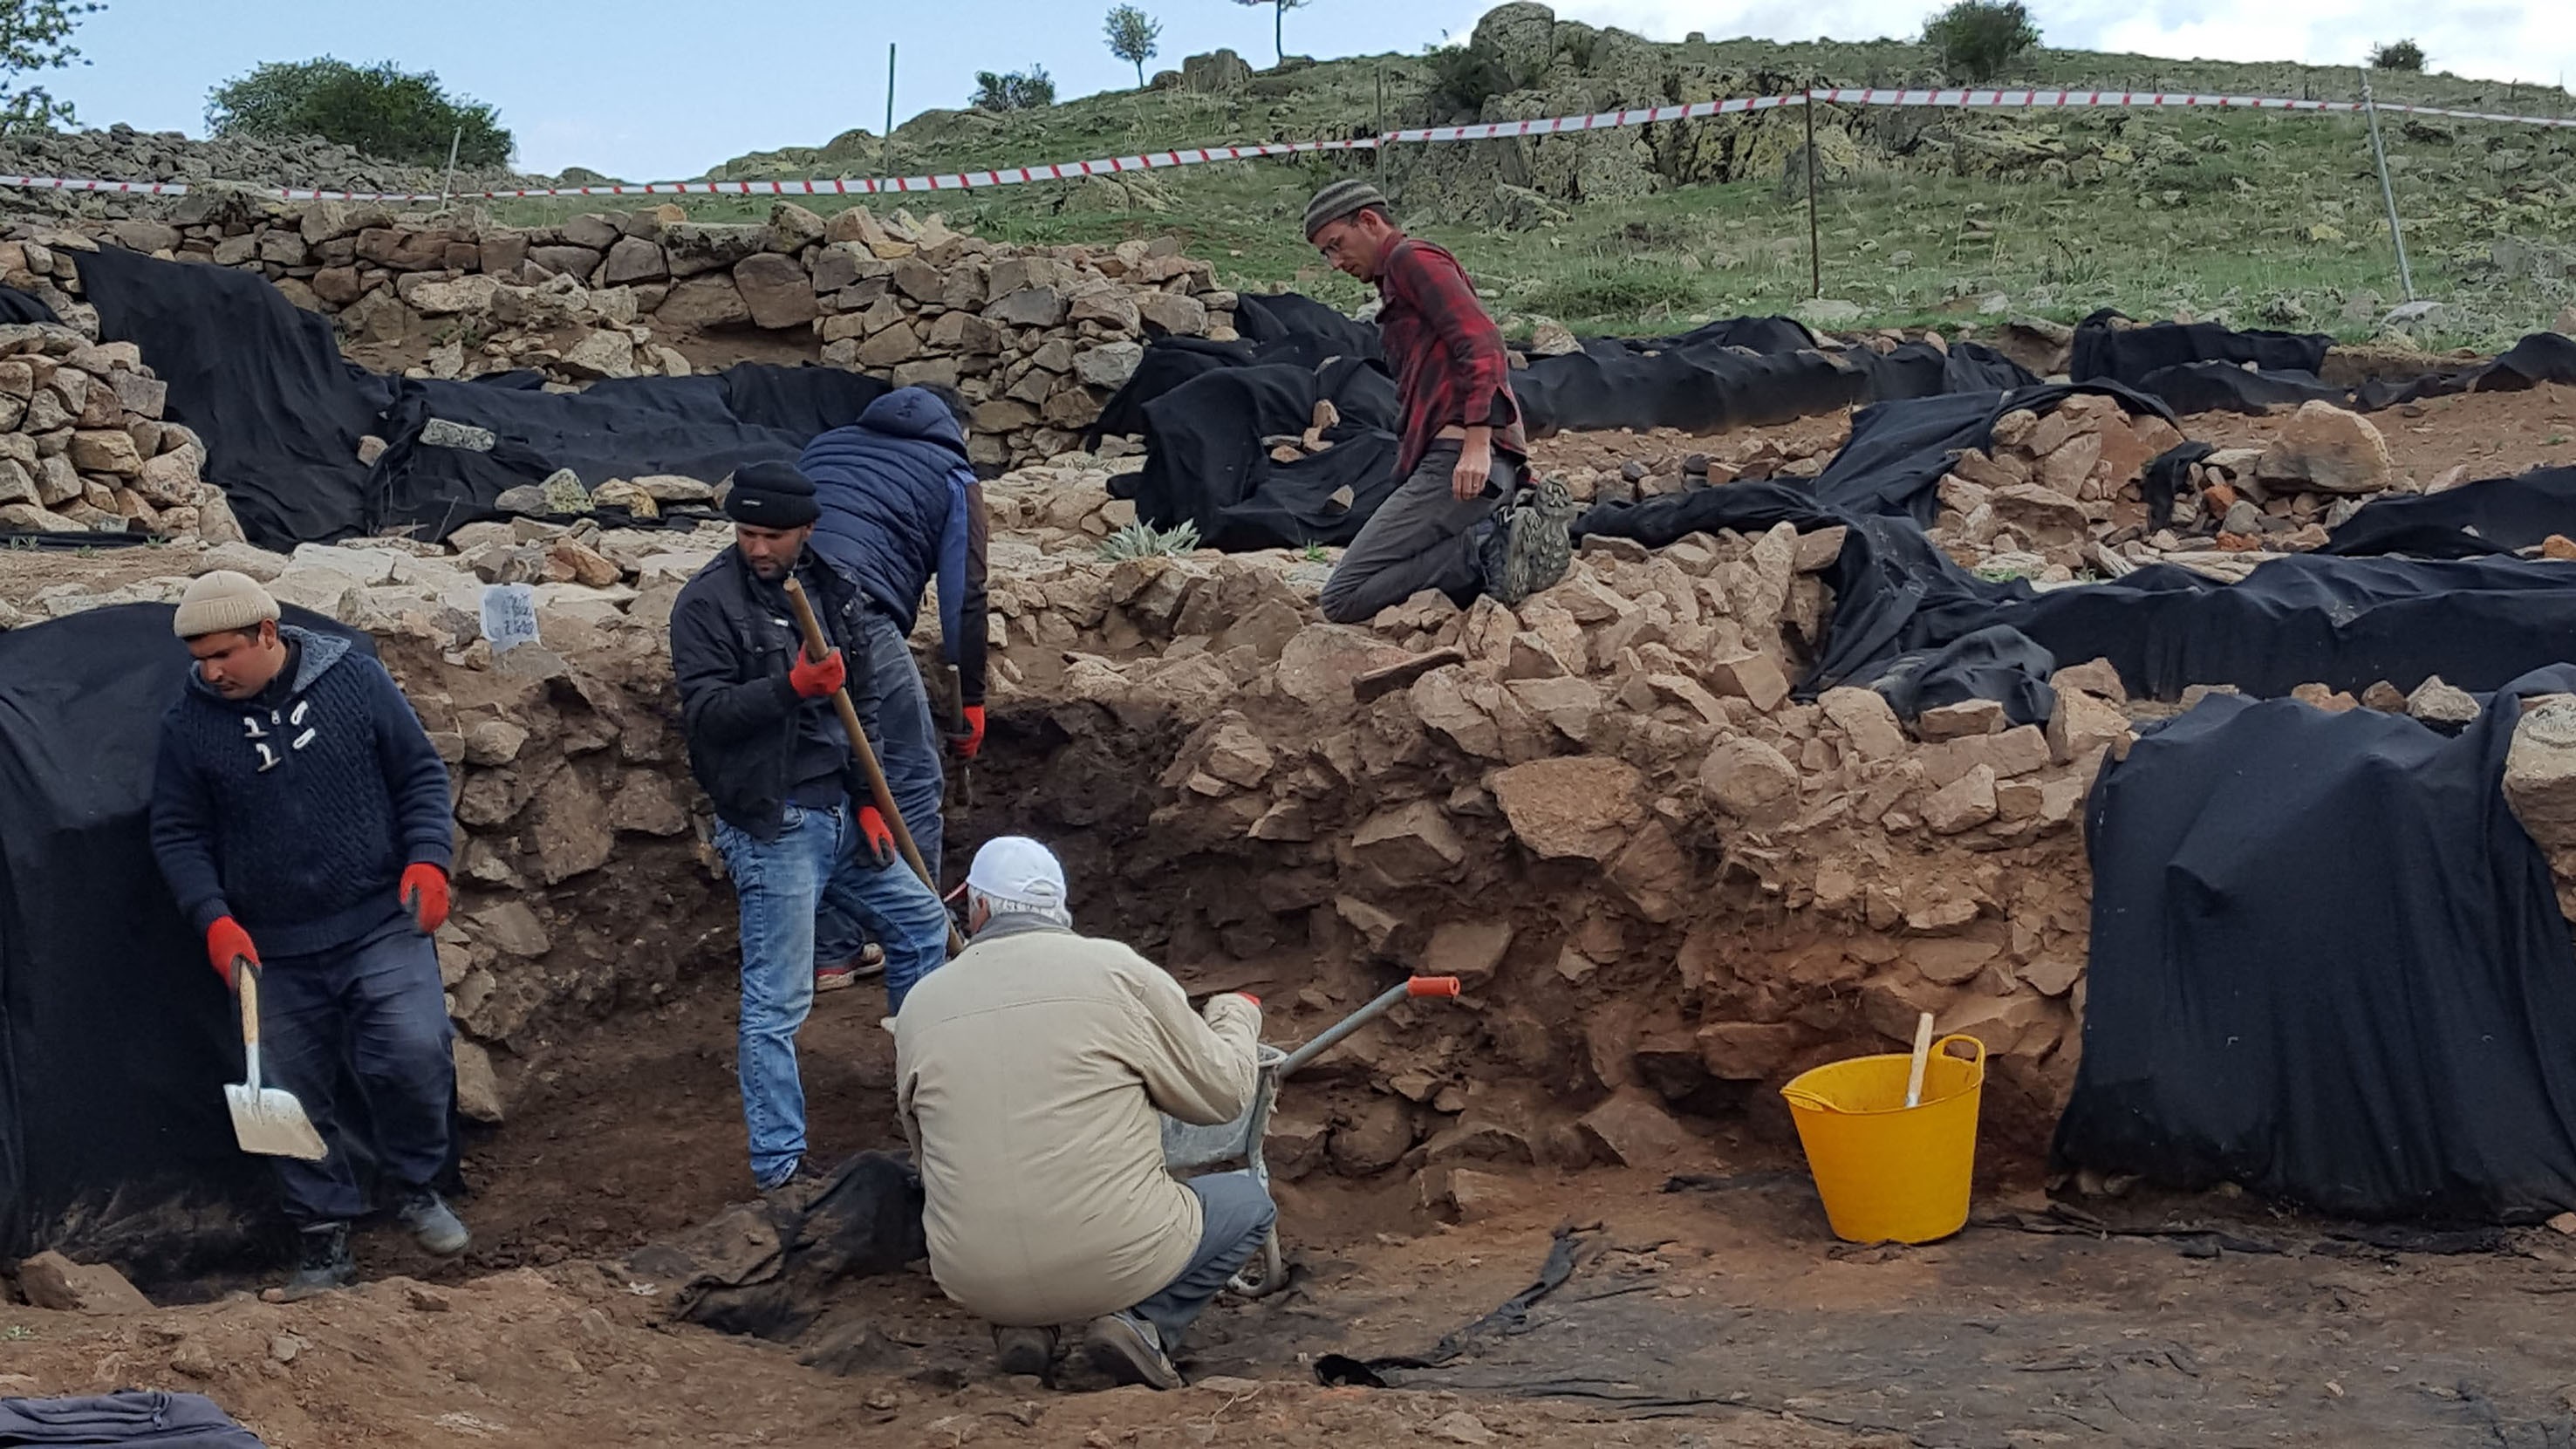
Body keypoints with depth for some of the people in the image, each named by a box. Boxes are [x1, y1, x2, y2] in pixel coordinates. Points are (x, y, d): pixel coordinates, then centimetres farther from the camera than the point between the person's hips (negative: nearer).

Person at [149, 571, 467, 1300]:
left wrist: (427, 859, -10)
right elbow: (177, 835, 4)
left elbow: (421, 774, 4)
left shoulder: (354, 680, -4)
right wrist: (214, 919, -10)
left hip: (382, 925, -2)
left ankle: (416, 1185, 9)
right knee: (296, 1098, 5)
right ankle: (324, 1234, 21)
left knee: (414, 1054, -17)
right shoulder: (189, 722, -2)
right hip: (275, 952, 2)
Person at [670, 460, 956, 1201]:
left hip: (840, 814, 7)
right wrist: (791, 685, -29)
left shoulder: (832, 591, 8)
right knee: (778, 1000, -5)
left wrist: (868, 801, 8)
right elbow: (705, 712, -18)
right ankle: (778, 1168, 3)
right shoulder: (707, 603, -10)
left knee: (922, 922, 19)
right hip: (770, 826, -7)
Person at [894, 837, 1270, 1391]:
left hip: (973, 1280, 4)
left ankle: (1021, 1326, 10)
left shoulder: (919, 1007, 6)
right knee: (1250, 1200, 22)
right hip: (1117, 1261, -3)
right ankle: (1145, 1322, 0)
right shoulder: (1119, 971, -4)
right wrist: (1236, 1014, 26)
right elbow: (1224, 1093, 5)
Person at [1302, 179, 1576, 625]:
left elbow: (1480, 341, -14)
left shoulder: (1411, 258, 2)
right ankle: (1510, 529, -1)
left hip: (1458, 459, -11)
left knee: (1344, 601, -13)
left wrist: (1478, 440, -25)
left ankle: (1491, 546, -19)